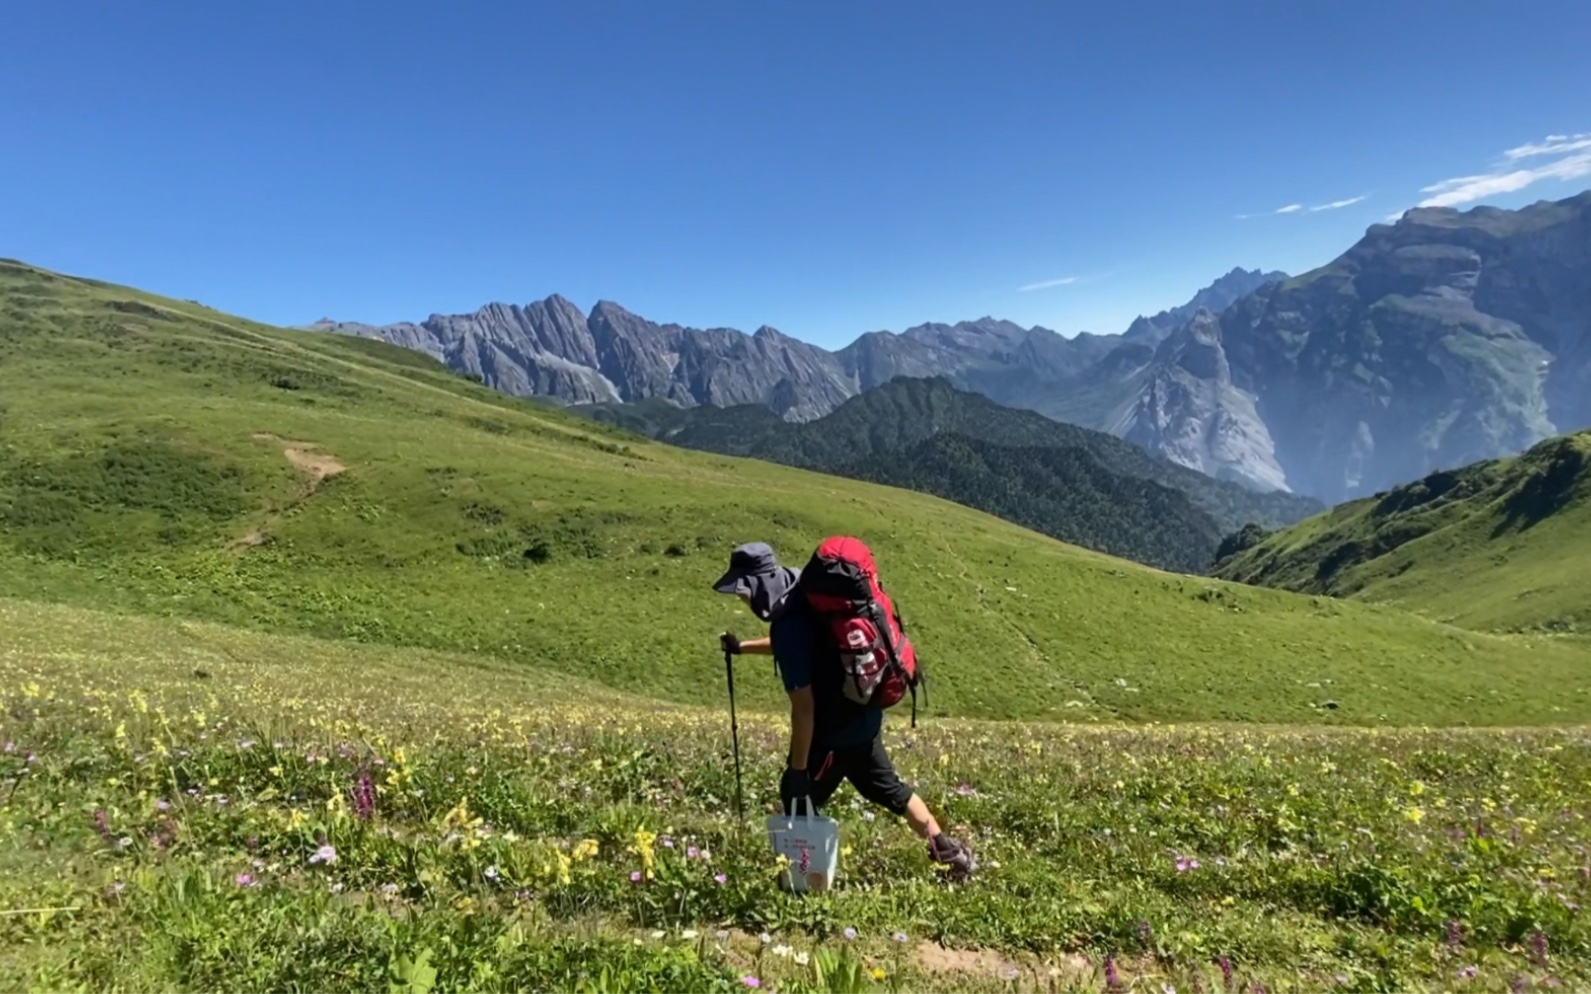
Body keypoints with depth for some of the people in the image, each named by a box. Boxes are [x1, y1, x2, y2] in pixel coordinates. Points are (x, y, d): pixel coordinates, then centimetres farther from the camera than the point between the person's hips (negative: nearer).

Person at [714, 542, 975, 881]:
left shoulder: (789, 625, -27)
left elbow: (803, 706, -27)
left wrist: (796, 767, -19)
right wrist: (742, 647, 26)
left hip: (837, 730, -9)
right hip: (864, 717, 9)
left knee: (799, 801, 10)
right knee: (887, 787, 25)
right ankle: (949, 851, 34)